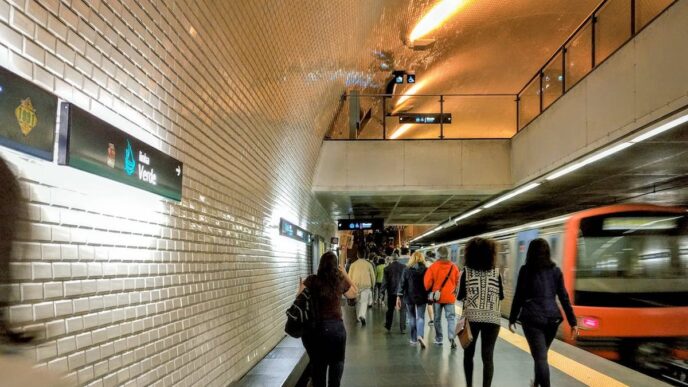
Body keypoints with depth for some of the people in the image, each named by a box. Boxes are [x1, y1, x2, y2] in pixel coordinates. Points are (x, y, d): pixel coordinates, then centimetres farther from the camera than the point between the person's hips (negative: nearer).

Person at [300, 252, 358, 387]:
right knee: (336, 362, 20)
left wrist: (301, 284, 10)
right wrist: (345, 274, 12)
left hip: (313, 327, 0)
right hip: (335, 327, 0)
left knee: (317, 363, 17)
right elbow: (354, 293, 14)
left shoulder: (312, 280, -9)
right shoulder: (340, 281, -3)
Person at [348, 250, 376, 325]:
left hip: (356, 286, 2)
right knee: (364, 302, -3)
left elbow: (349, 276, 4)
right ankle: (362, 316, -24)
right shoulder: (368, 264, -1)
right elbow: (373, 276, 4)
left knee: (358, 302, 17)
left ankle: (359, 317, 26)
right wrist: (372, 285, 18)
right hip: (366, 285, -2)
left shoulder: (353, 264, 1)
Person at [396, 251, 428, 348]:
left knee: (411, 318, 12)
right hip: (421, 297, -1)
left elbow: (402, 283, -5)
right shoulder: (425, 270, -5)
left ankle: (414, 339, 17)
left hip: (409, 297, 1)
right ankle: (420, 335, -17)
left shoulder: (407, 270, -4)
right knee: (420, 317, 5)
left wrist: (399, 297, -2)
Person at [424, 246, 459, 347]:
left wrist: (428, 291, 12)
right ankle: (451, 337, -13)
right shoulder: (453, 267, -3)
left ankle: (438, 339, 17)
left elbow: (427, 281, -7)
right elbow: (457, 282, 4)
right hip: (450, 297, 0)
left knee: (437, 318, 12)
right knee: (451, 317, 5)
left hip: (437, 296, 0)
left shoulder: (433, 266, -8)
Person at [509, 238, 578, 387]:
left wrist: (512, 319, 5)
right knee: (541, 354, 23)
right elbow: (564, 298, 3)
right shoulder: (555, 270, 6)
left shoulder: (525, 270, -2)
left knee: (540, 357, -5)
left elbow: (518, 297, -3)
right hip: (552, 318, 4)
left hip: (532, 318, -4)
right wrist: (573, 322, 5)